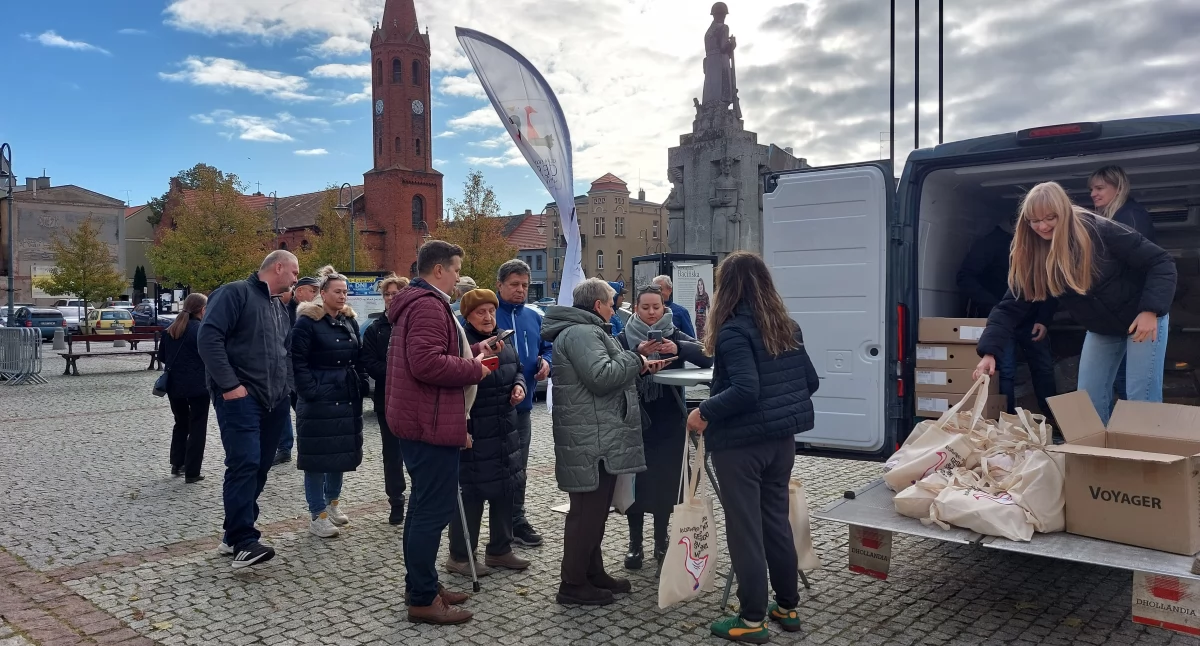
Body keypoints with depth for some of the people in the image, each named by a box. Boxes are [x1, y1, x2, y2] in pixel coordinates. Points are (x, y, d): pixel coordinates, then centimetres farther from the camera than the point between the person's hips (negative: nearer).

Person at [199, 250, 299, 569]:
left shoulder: (280, 306, 20)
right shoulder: (235, 293, -7)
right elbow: (208, 338, -16)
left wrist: (285, 385, 11)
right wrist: (229, 384, -20)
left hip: (274, 400, 9)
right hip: (240, 397, -9)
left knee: (259, 468, 10)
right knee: (244, 465, -14)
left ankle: (235, 534, 20)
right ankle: (243, 541, -10)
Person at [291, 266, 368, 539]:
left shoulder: (350, 320, 11)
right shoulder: (307, 321, -9)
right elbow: (297, 361, -12)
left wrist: (361, 386, 7)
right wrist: (311, 391, -18)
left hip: (348, 398, 7)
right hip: (319, 400, -6)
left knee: (342, 451, 13)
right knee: (318, 454, -1)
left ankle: (333, 502, 30)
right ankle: (318, 515, 7)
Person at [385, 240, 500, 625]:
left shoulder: (417, 302, 18)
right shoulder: (428, 306, -18)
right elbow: (427, 363, -30)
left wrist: (477, 351, 11)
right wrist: (476, 370, -17)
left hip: (419, 420, 12)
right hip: (430, 423, -12)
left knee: (424, 505, 17)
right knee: (435, 509, -5)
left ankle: (422, 585, 28)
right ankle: (423, 600, 3)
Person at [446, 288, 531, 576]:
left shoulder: (504, 341, 10)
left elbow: (517, 370, 25)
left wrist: (519, 385, 3)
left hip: (505, 432, 8)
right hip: (474, 435, -8)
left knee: (505, 490, 16)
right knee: (471, 495, -1)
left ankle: (499, 550, 30)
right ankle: (459, 557, 14)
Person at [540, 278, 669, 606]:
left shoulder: (587, 331, 21)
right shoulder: (580, 333, -15)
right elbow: (601, 375, -26)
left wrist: (640, 366, 14)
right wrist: (635, 360, -12)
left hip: (597, 439, 11)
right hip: (591, 441, -11)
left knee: (594, 509, 19)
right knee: (588, 510, -4)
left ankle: (593, 572, 30)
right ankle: (573, 585, 5)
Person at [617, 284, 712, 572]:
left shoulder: (675, 336, 5)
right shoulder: (624, 339, 2)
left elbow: (707, 358, -9)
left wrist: (679, 349, -26)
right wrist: (637, 353, -30)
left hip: (669, 423, 1)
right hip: (635, 421, -1)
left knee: (666, 484, 3)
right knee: (637, 483, 2)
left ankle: (662, 544, 19)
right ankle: (635, 544, 16)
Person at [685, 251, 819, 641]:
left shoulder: (733, 330, -16)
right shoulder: (786, 326, 6)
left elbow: (744, 390, -27)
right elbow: (810, 382, 9)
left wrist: (704, 412, -16)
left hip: (740, 443, -7)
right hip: (781, 439, 8)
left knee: (744, 529, 3)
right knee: (776, 520, 18)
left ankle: (752, 620, 14)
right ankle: (787, 606, 30)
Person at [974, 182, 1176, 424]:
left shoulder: (1100, 230, -25)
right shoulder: (1031, 256, -12)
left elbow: (1162, 263, -20)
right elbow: (1011, 307, -15)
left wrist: (1150, 311, -31)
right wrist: (989, 352, -27)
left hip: (1143, 319, -5)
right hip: (1100, 329, 5)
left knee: (1142, 399, -6)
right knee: (1088, 398, 6)